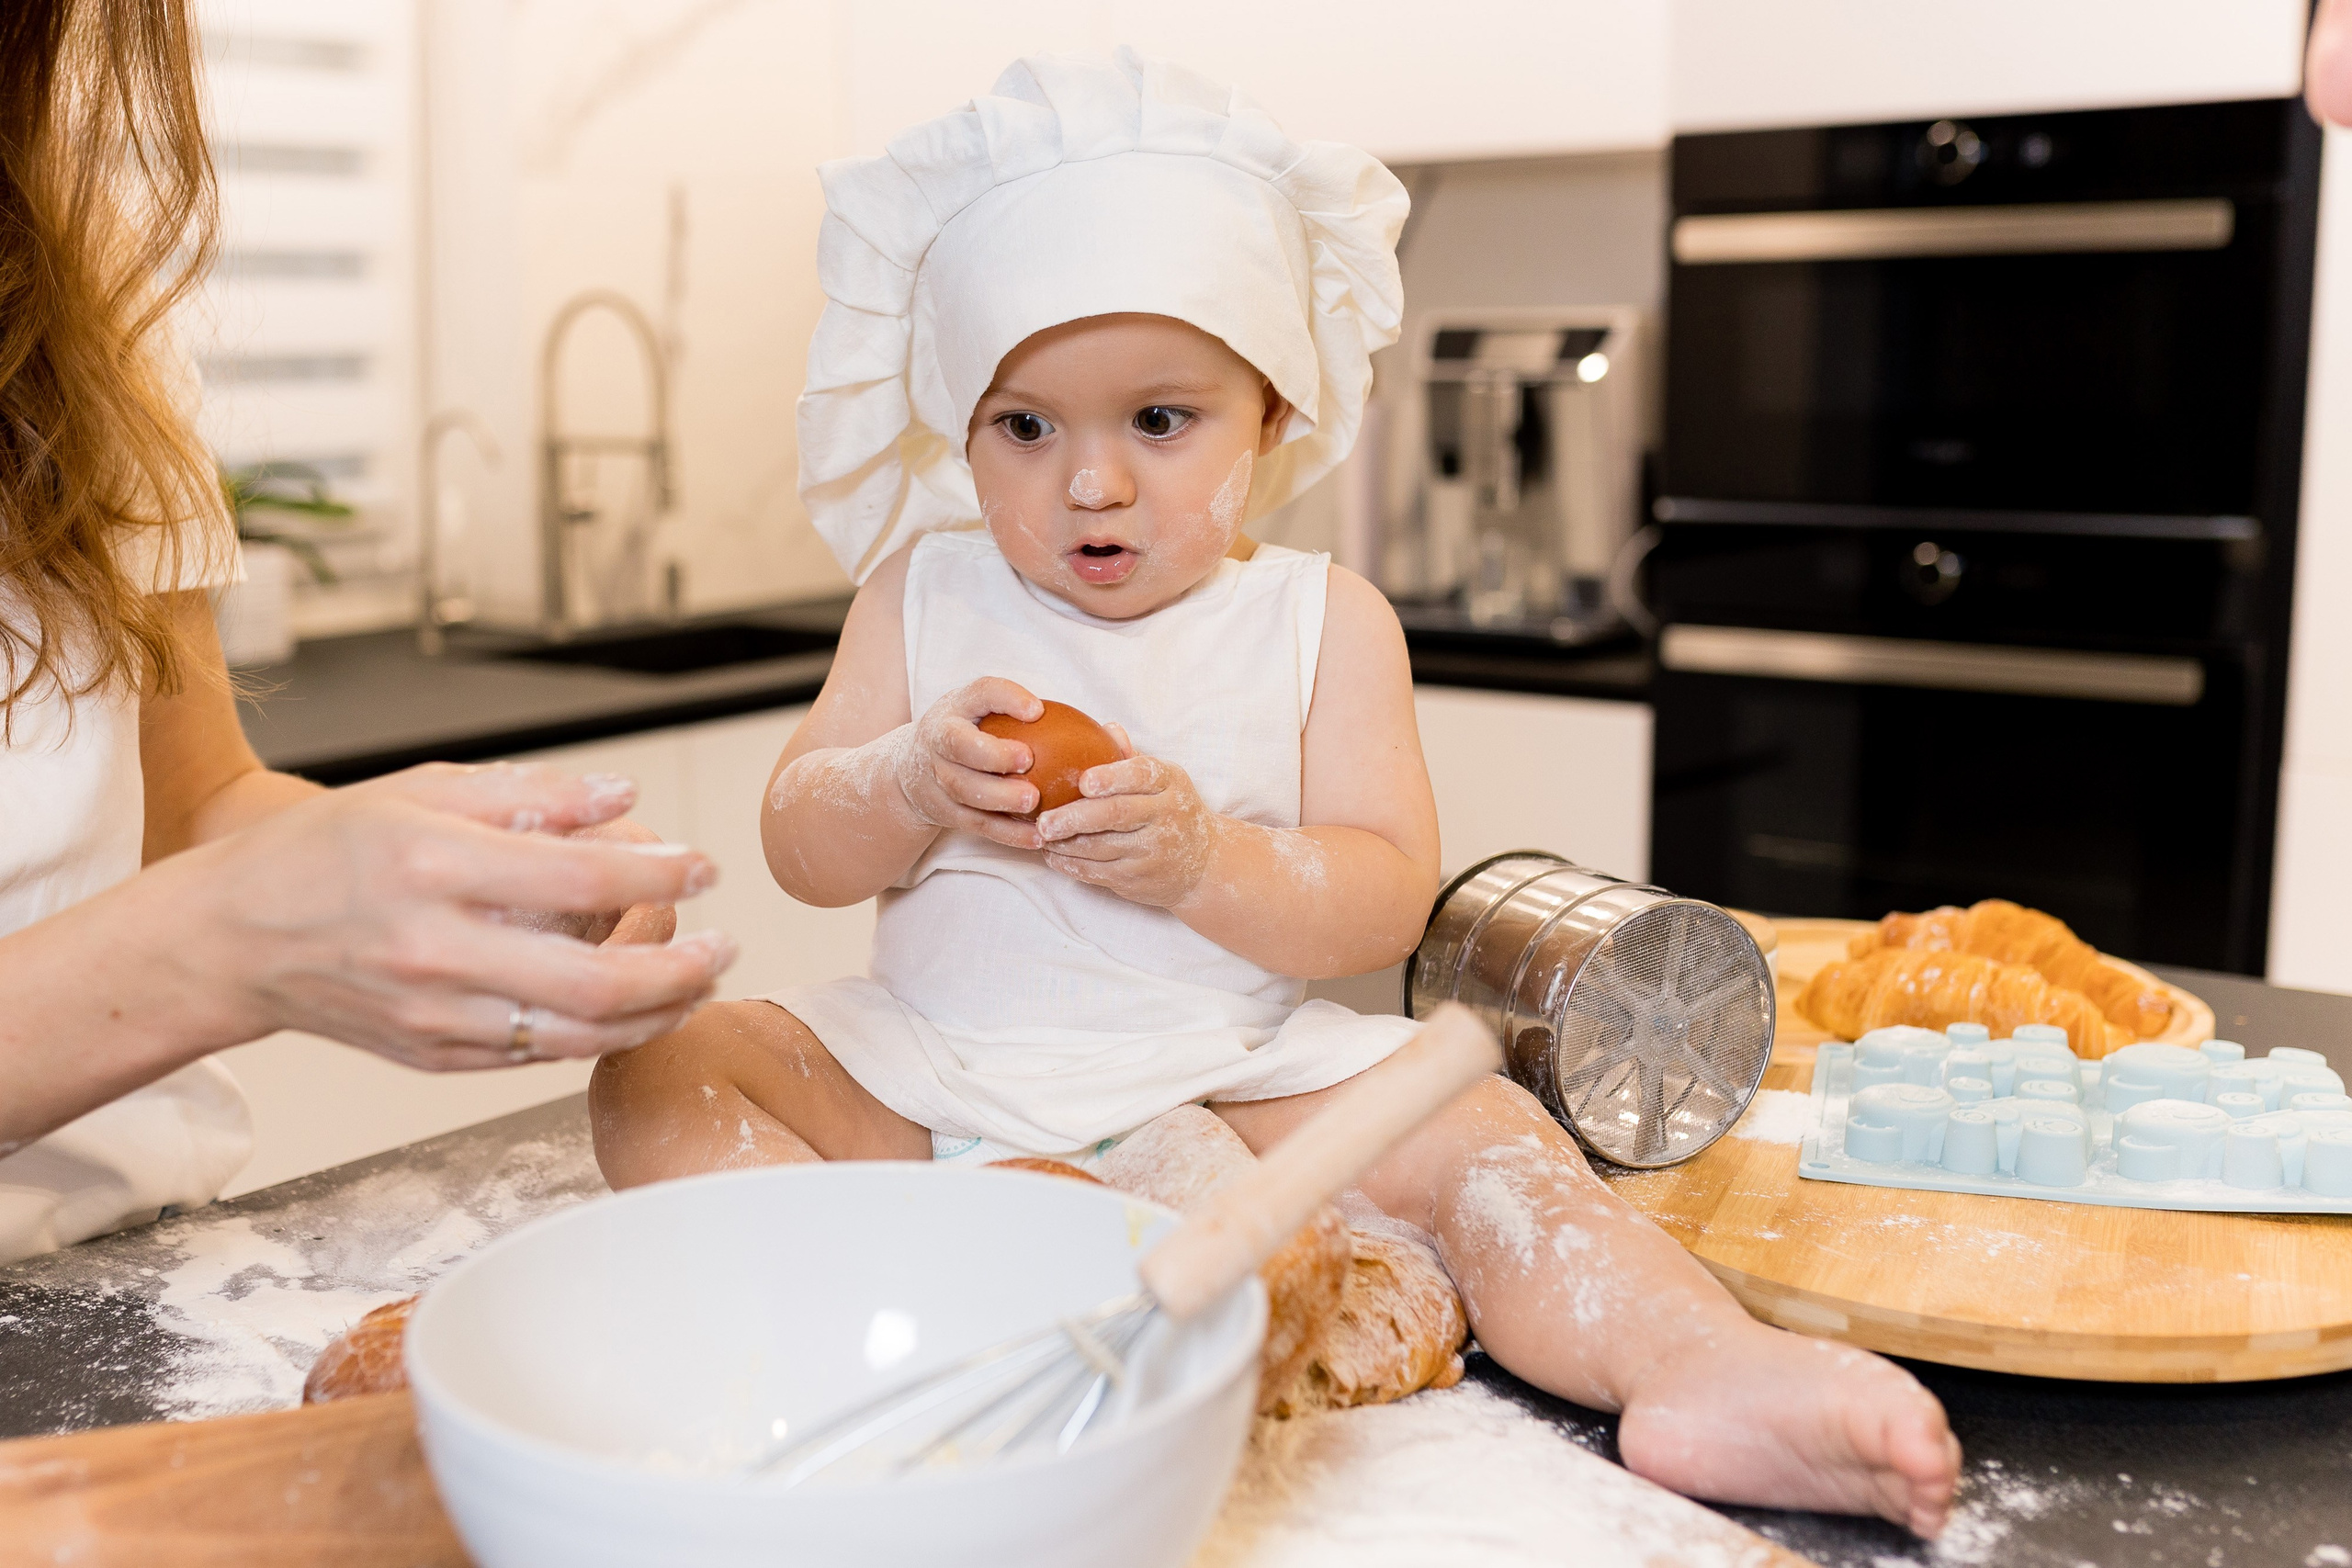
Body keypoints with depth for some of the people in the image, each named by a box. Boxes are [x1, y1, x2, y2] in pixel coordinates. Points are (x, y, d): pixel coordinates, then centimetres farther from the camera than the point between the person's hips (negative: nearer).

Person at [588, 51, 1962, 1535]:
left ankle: (1708, 1369, -36)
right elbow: (799, 846, 1)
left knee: (1477, 1136, -24)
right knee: (665, 1073, -17)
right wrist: (912, 786, -21)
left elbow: (1386, 902, -8)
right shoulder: (925, 596, 4)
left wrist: (1201, 862, -28)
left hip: (1227, 1078, -2)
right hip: (933, 1064, 2)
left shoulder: (1322, 620, -2)